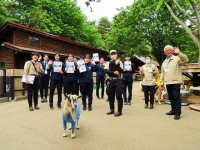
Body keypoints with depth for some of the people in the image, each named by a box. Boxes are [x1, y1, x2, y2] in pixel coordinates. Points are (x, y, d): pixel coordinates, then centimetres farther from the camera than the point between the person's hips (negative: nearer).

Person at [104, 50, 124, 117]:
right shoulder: (108, 63, 7)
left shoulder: (119, 62, 4)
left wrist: (116, 64, -15)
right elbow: (106, 71, -7)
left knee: (119, 96, -3)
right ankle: (112, 109, 23)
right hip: (110, 80, 3)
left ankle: (119, 111, 7)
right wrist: (114, 72, -14)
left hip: (118, 80, -2)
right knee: (110, 96, 9)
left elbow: (121, 71, -9)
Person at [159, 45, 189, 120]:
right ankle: (173, 110, 26)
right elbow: (162, 74, 18)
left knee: (176, 97, -4)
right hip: (167, 83, 6)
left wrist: (179, 53, -29)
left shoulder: (177, 58, -1)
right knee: (171, 97, 12)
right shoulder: (164, 62, 18)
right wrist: (161, 83, 15)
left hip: (175, 82, -6)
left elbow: (186, 60, -21)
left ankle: (177, 113, 4)